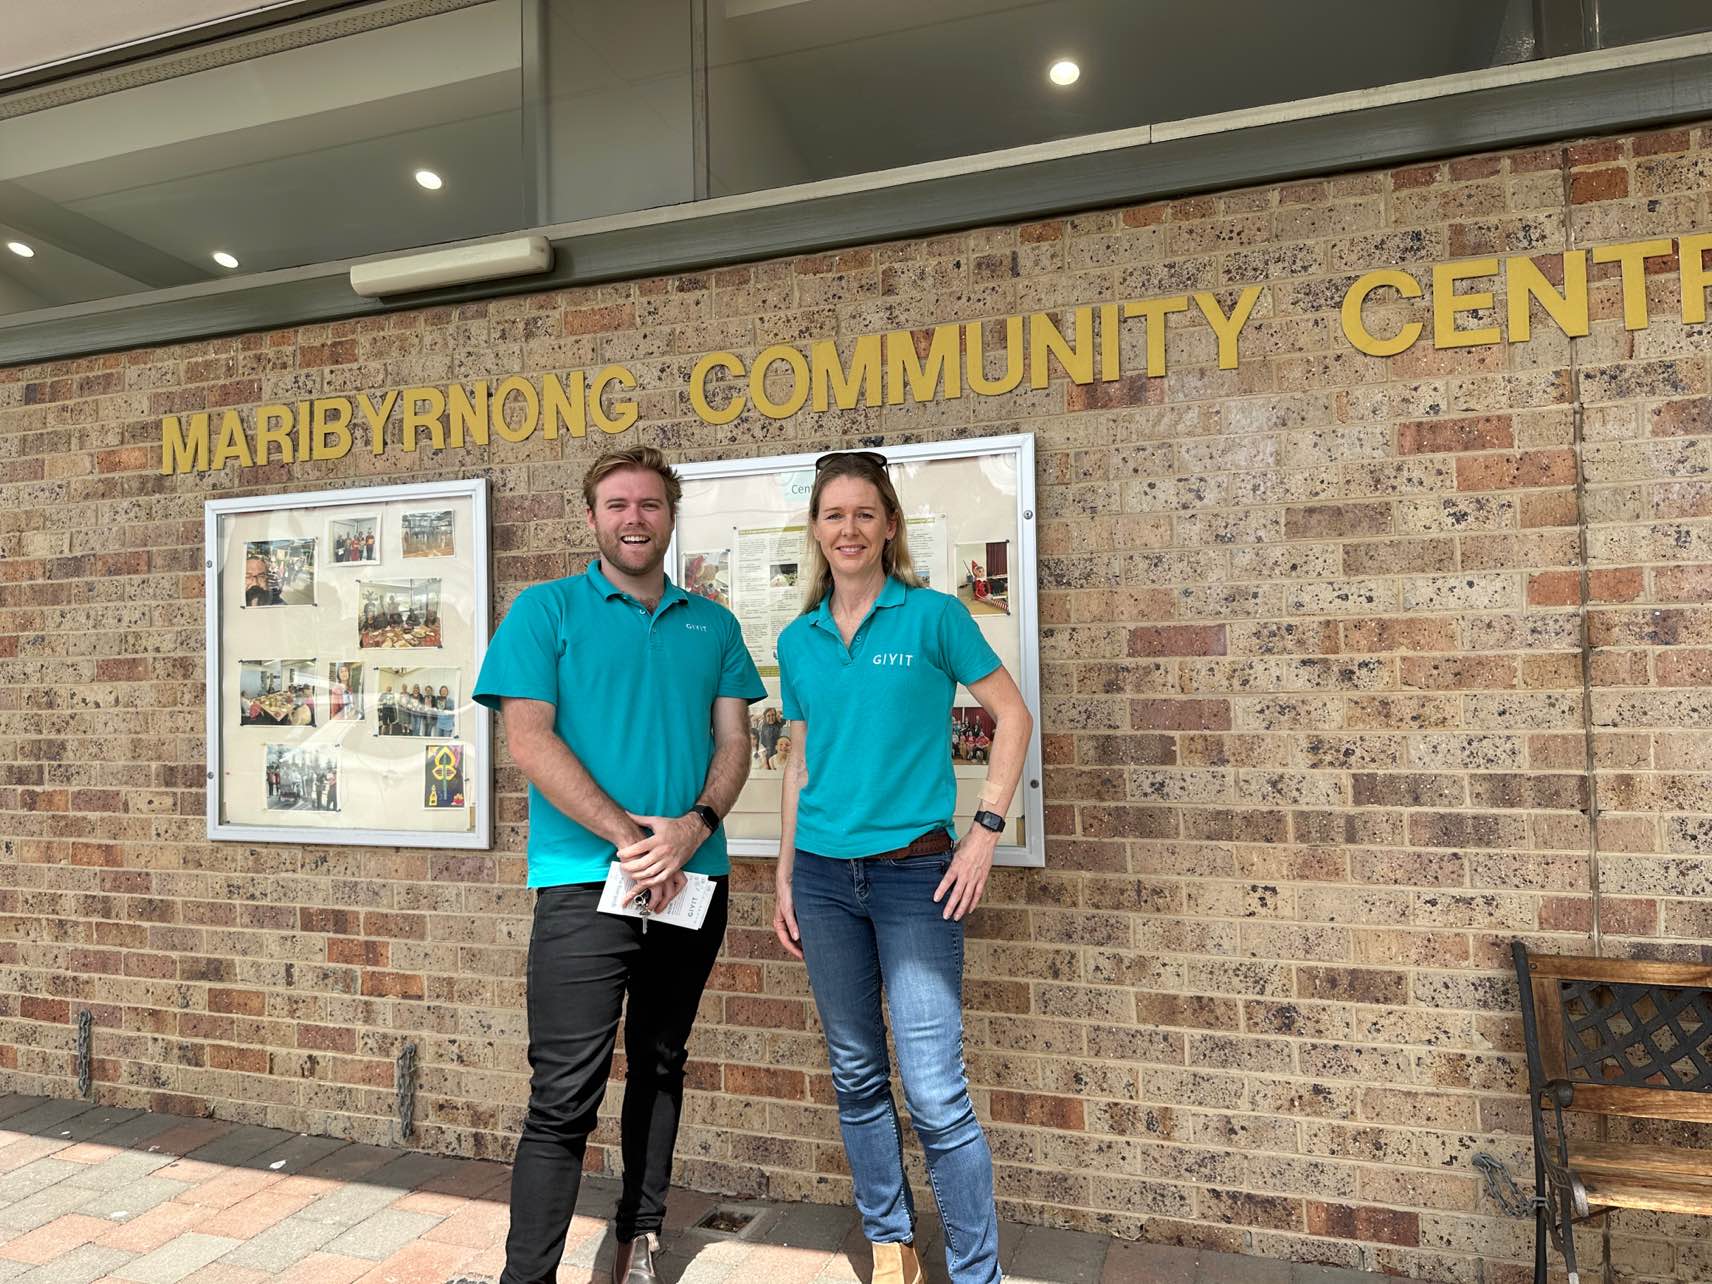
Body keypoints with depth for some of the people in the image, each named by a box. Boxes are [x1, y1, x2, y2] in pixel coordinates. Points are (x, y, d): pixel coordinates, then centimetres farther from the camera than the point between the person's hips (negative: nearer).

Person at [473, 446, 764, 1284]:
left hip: (694, 877, 5)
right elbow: (530, 742, -9)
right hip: (584, 878, -4)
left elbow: (733, 741, 6)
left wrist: (694, 826, -14)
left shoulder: (712, 625, 11)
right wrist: (629, 836, -16)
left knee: (661, 1065, 17)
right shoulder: (545, 610, 0)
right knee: (564, 1095, -4)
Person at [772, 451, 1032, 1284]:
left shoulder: (932, 616, -5)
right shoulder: (798, 641, 8)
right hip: (824, 874, 5)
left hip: (915, 871, -4)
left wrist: (986, 829, -8)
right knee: (857, 1076, 15)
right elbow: (799, 762, 13)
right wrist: (784, 876, 12)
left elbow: (1011, 714, -1)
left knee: (935, 1093, -5)